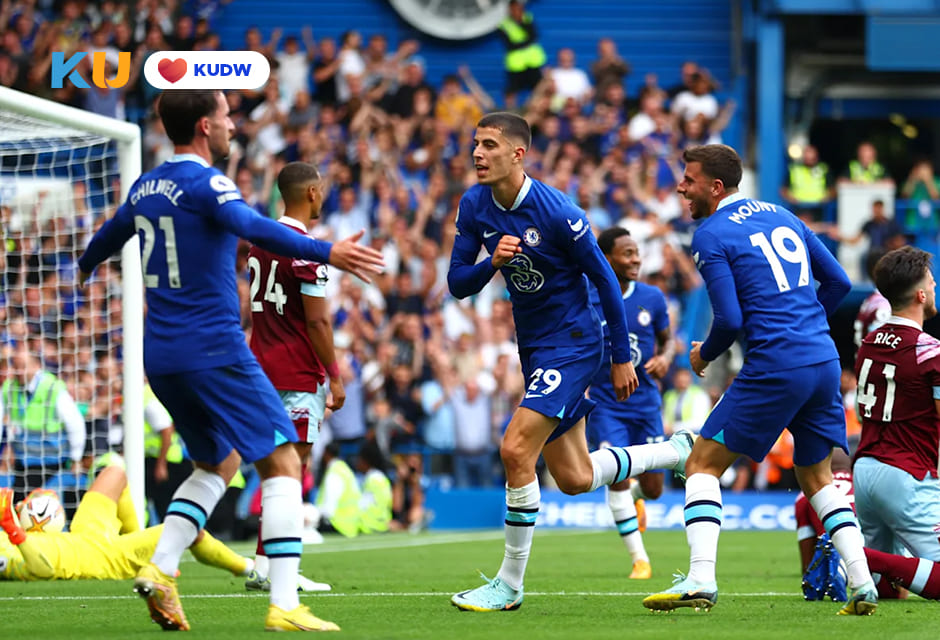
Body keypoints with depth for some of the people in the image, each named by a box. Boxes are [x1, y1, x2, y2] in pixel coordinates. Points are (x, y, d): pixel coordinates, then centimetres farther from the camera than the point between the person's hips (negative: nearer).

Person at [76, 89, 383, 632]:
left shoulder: (146, 188, 13)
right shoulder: (204, 183, -11)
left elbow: (111, 234, 33)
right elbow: (252, 227, -31)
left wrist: (87, 266, 56)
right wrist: (325, 252, -41)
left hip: (162, 358, 8)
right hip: (215, 351, -8)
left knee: (218, 464, 22)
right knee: (283, 464, -4)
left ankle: (161, 568, 4)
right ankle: (284, 606, -14)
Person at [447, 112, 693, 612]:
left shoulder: (558, 212, -21)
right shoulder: (474, 206, -3)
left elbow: (604, 279, -11)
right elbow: (457, 283, 0)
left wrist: (621, 358, -6)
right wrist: (492, 262, -22)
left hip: (572, 342, -8)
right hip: (533, 346, 8)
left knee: (516, 449, -20)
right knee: (574, 478, 12)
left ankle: (509, 584, -9)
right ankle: (679, 450, 36)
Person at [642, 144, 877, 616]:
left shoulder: (710, 237, -4)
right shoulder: (781, 216, 17)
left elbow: (730, 319, -11)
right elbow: (838, 281, 19)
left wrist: (704, 355, 8)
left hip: (775, 367, -7)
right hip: (825, 361, 7)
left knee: (703, 465, 2)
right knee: (816, 477, 20)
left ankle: (701, 581, -12)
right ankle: (863, 587, 8)